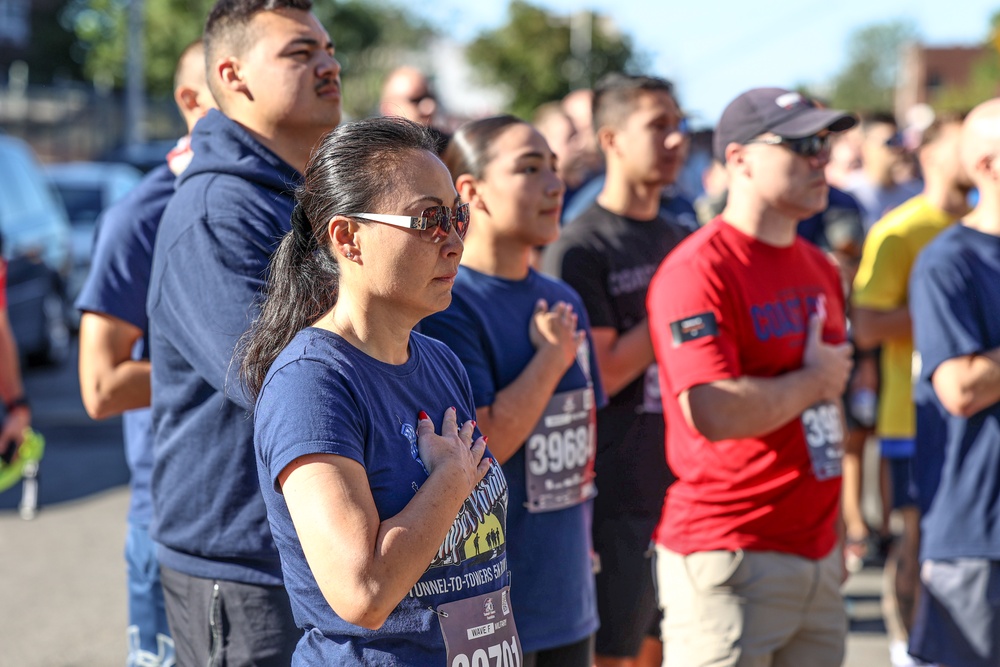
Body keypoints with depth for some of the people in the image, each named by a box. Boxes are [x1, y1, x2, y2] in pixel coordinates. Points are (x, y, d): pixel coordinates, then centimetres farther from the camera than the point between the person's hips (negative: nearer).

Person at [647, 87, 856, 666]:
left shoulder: (820, 268, 13)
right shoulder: (699, 271, -14)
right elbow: (713, 413, -25)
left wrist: (834, 536, 19)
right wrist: (813, 379, -9)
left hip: (814, 556, 8)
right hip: (728, 561, -7)